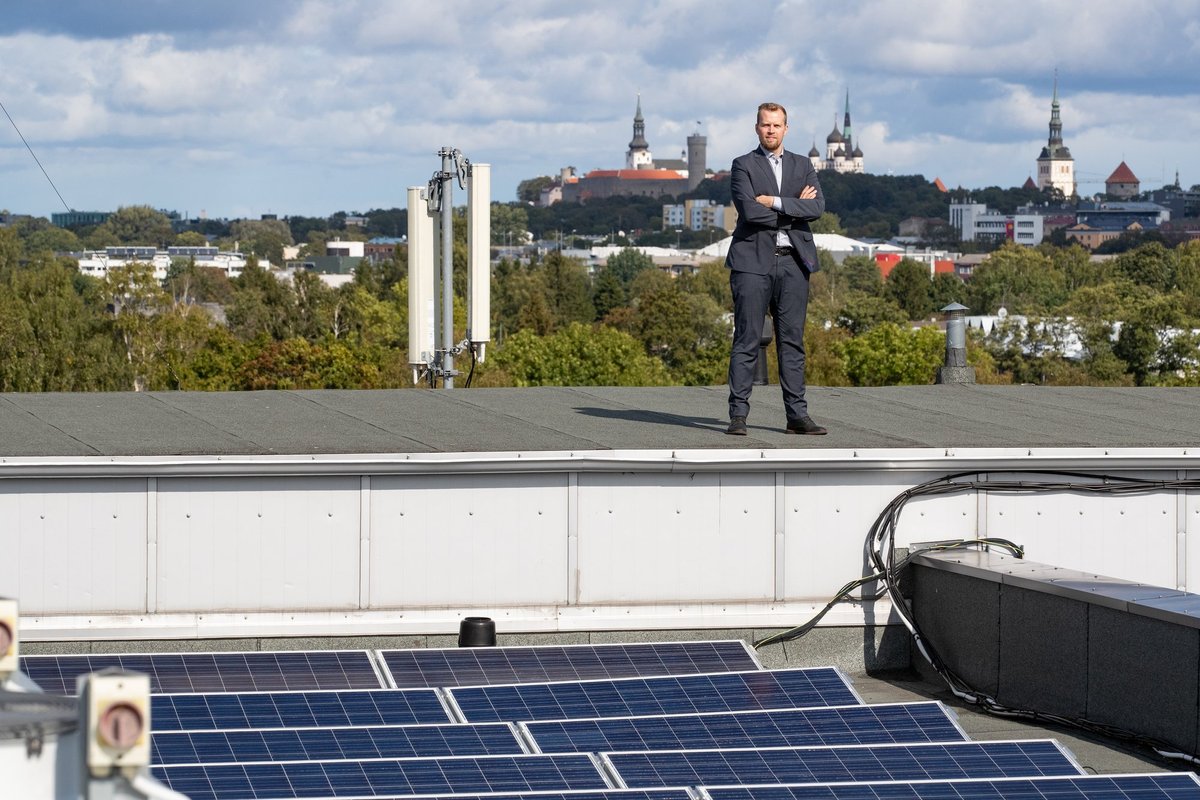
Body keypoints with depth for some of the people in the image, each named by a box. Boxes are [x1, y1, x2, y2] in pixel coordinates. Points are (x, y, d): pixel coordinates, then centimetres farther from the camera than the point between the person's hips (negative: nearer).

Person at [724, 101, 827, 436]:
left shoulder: (802, 166, 15)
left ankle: (797, 414, 6)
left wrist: (775, 202, -10)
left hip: (793, 261, 4)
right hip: (753, 261, -4)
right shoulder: (744, 166, 4)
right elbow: (749, 210, -13)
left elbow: (818, 207, -1)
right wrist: (795, 207, -5)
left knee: (792, 340, 5)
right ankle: (738, 414, -3)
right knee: (747, 340, -5)